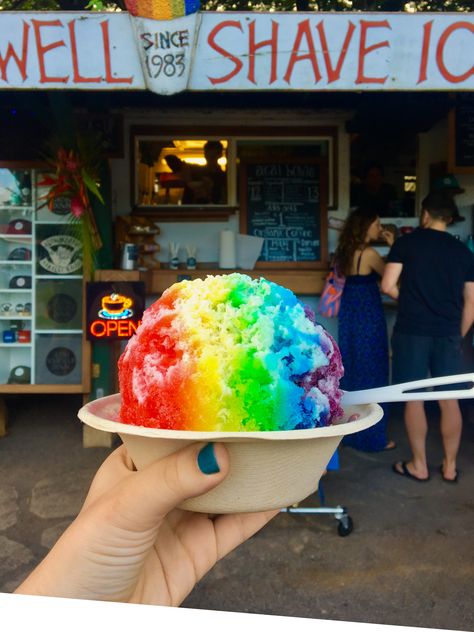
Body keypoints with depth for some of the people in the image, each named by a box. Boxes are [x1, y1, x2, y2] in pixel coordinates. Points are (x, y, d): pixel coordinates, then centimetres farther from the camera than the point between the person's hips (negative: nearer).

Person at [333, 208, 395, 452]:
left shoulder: (346, 252, 7)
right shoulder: (369, 253, -16)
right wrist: (392, 246, -4)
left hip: (349, 316, 8)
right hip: (368, 318, -8)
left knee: (351, 371, 16)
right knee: (371, 374, 2)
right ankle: (373, 436, 12)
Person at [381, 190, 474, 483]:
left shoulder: (406, 243, -1)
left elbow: (388, 286, -7)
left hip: (412, 332, -3)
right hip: (448, 334, 3)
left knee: (414, 399, 6)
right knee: (450, 401, 10)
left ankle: (419, 465, 15)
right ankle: (450, 466, 21)